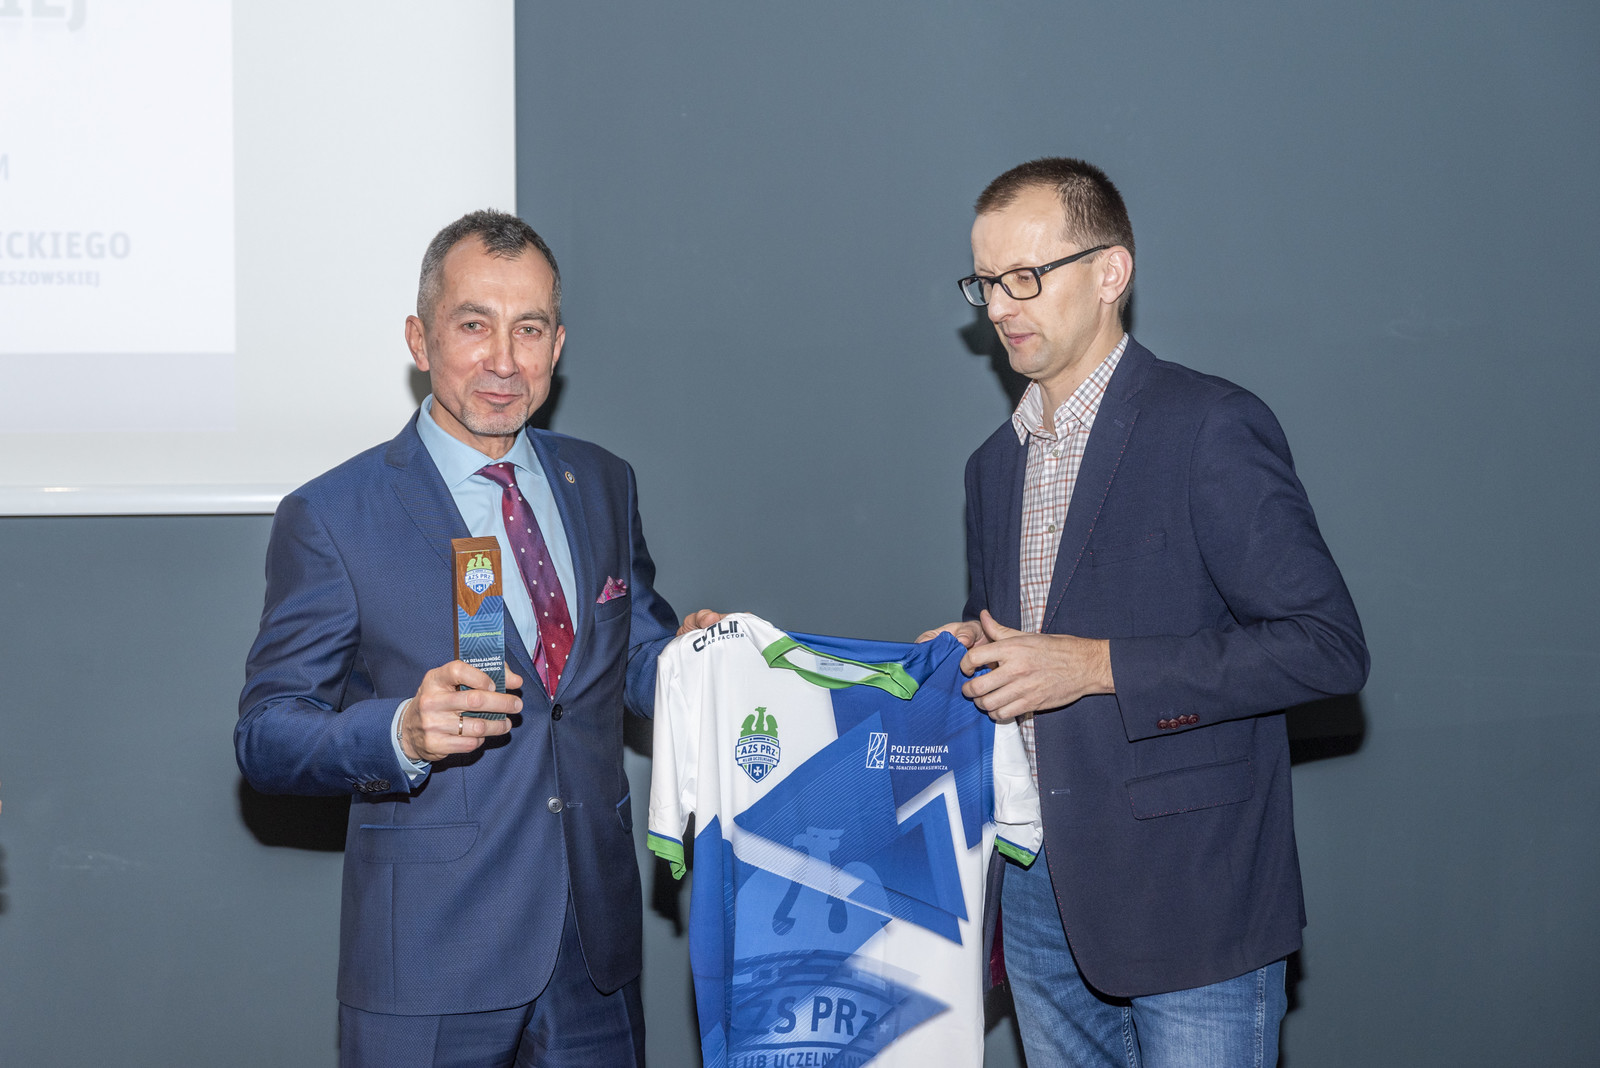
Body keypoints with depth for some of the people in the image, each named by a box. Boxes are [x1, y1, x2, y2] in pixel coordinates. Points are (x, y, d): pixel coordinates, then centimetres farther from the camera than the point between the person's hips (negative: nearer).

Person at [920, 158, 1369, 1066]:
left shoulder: (1210, 428, -10)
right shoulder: (997, 463, 14)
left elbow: (1327, 645, -16)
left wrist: (1096, 667, -19)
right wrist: (968, 652, 1)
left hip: (1190, 898, -7)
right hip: (1042, 894, 7)